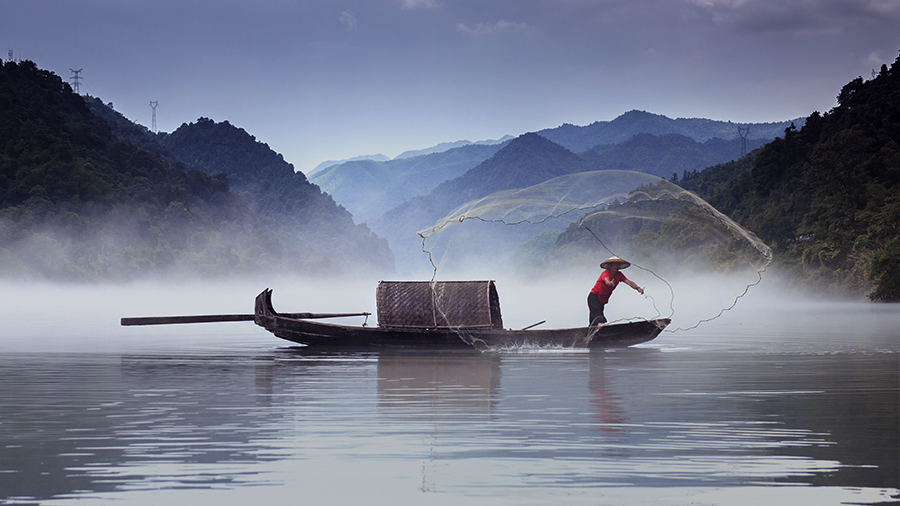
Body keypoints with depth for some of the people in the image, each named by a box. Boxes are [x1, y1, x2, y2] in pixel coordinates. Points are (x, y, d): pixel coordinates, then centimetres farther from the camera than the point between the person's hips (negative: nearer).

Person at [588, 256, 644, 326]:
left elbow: (629, 282, -12)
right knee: (598, 318, -24)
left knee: (594, 321, 6)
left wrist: (638, 288, -31)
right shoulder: (606, 273, -19)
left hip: (602, 300, 7)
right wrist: (610, 283, -68)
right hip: (594, 297, -7)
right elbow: (606, 281, -42)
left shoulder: (619, 275, 1)